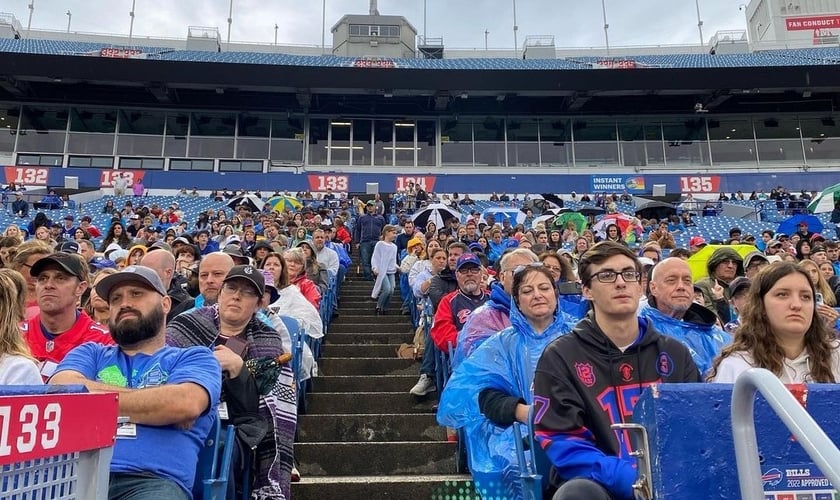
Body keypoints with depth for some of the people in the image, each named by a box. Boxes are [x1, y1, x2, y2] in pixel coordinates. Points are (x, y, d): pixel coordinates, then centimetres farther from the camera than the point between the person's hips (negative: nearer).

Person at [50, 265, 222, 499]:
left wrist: (97, 394, 1)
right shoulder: (90, 353, 22)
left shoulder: (194, 358, 11)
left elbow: (184, 404, -11)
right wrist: (157, 403, -2)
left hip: (153, 481, -2)